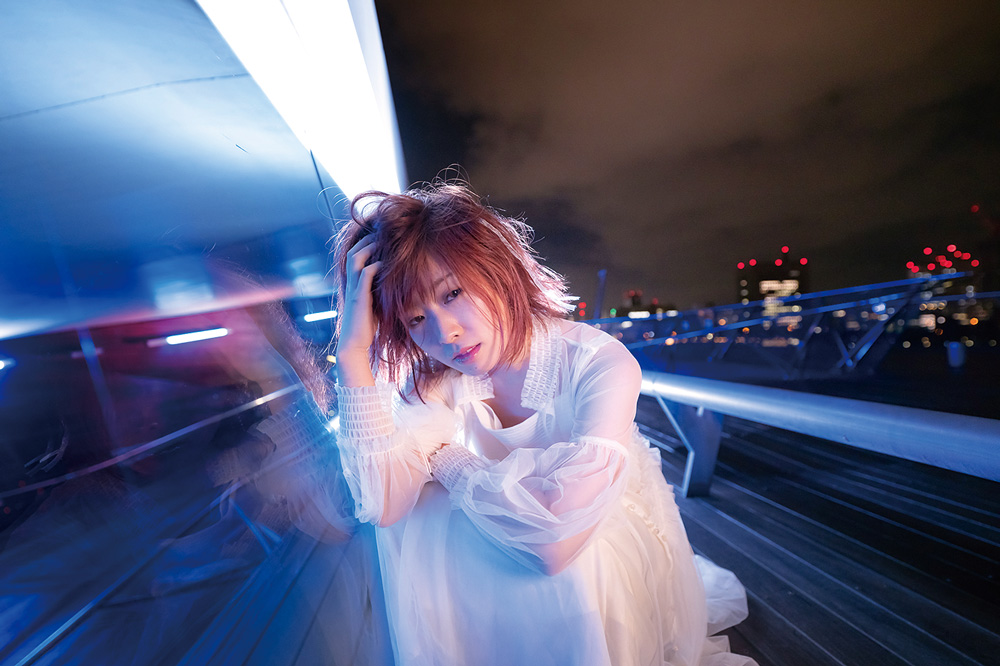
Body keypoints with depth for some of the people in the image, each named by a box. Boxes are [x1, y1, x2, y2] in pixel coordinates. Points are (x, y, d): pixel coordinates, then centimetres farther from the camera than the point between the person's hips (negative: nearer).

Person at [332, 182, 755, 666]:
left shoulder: (600, 365, -30)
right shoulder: (437, 379, -14)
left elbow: (554, 540, -38)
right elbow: (384, 506, -25)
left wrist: (450, 461, -22)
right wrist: (353, 352, -30)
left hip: (623, 552, -3)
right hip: (503, 544, 4)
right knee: (416, 515, -16)